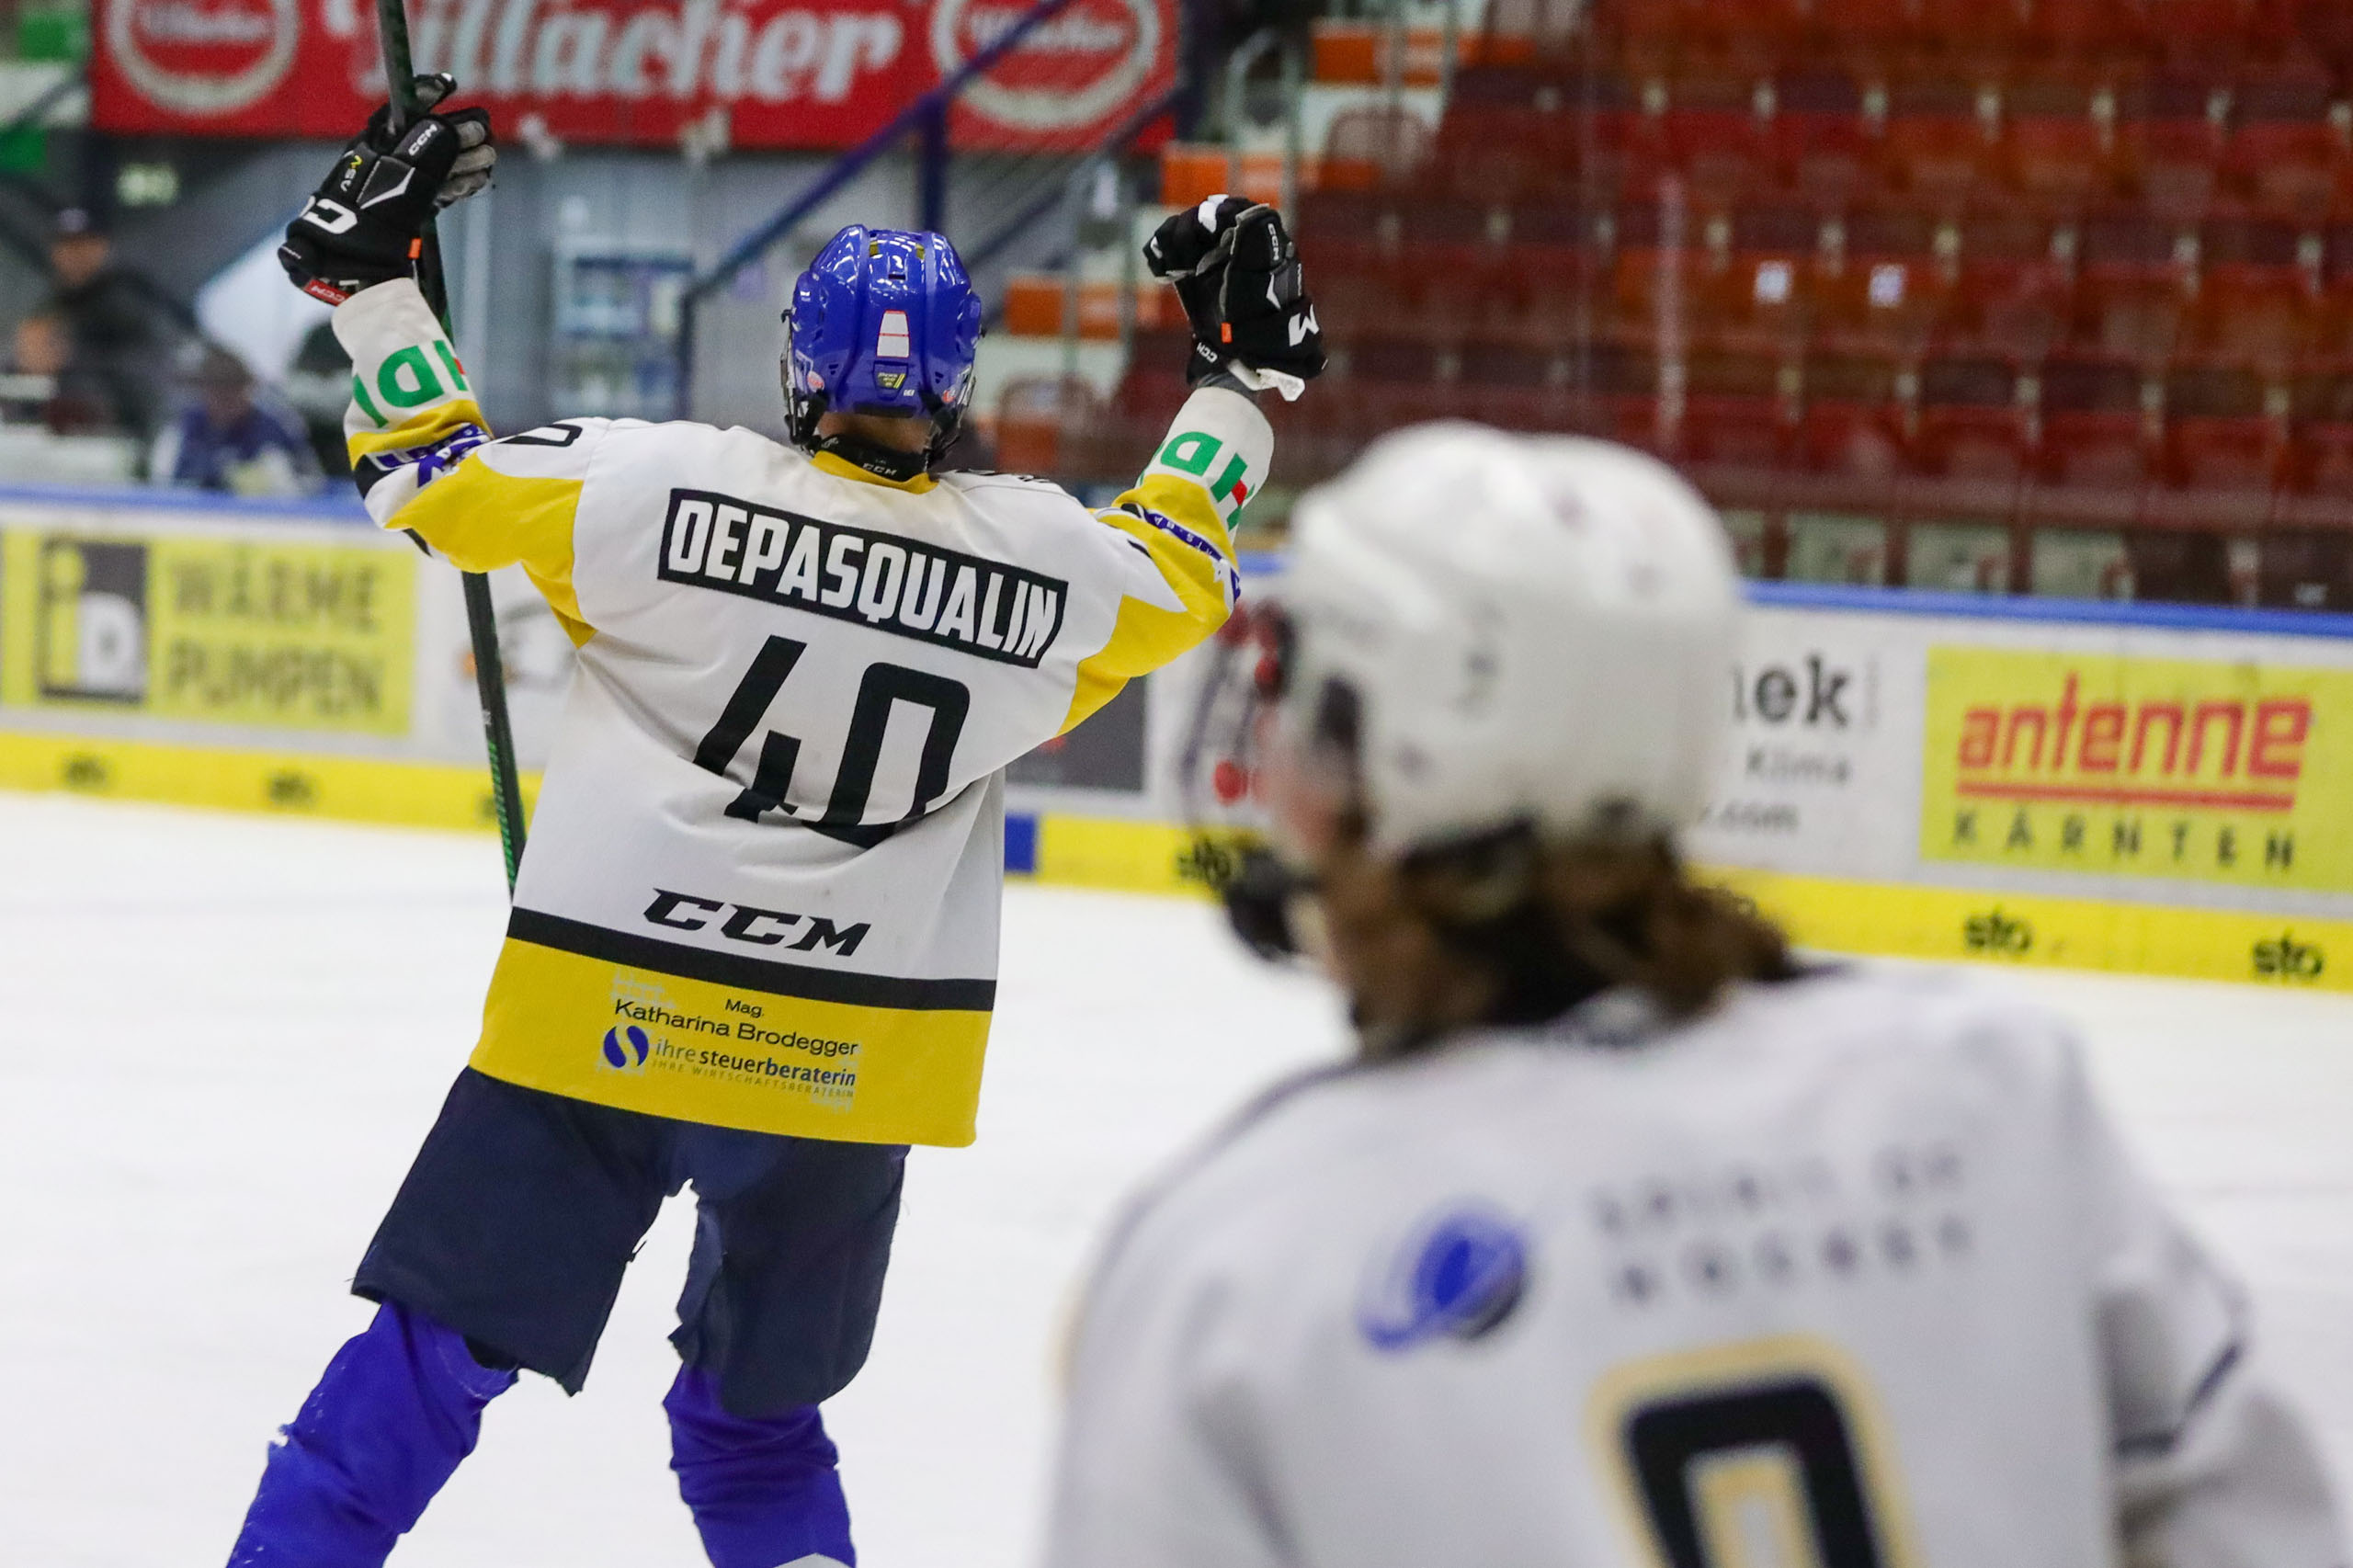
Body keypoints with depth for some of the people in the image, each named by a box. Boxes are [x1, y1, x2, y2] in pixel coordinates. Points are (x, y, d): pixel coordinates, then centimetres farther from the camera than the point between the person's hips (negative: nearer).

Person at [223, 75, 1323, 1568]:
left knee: (430, 1358, 5)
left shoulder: (667, 486, -11)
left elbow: (436, 480, 0)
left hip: (601, 1029, -2)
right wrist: (1241, 372, 31)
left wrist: (370, 270, 12)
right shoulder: (1047, 562, -3)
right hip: (853, 1064, 2)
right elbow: (1180, 576, 19)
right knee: (759, 1413, 20)